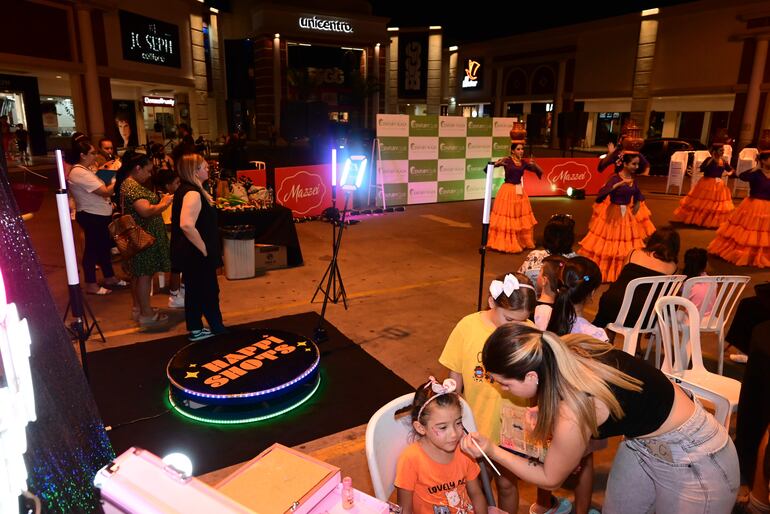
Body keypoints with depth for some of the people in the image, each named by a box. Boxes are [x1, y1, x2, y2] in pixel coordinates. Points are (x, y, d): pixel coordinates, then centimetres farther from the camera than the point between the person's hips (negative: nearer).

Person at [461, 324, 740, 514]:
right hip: (644, 439, 7)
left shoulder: (571, 416, -35)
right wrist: (548, 411, -2)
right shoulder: (565, 349, -19)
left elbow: (550, 478, -12)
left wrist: (492, 452, -9)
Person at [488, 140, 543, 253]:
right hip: (508, 191, -6)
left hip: (519, 191, 6)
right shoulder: (507, 160, -8)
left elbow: (540, 172, 10)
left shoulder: (524, 162, 6)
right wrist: (498, 163, -36)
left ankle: (521, 242, 26)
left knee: (521, 218, 12)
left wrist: (534, 164, -10)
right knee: (507, 218, -2)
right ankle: (504, 243, 9)